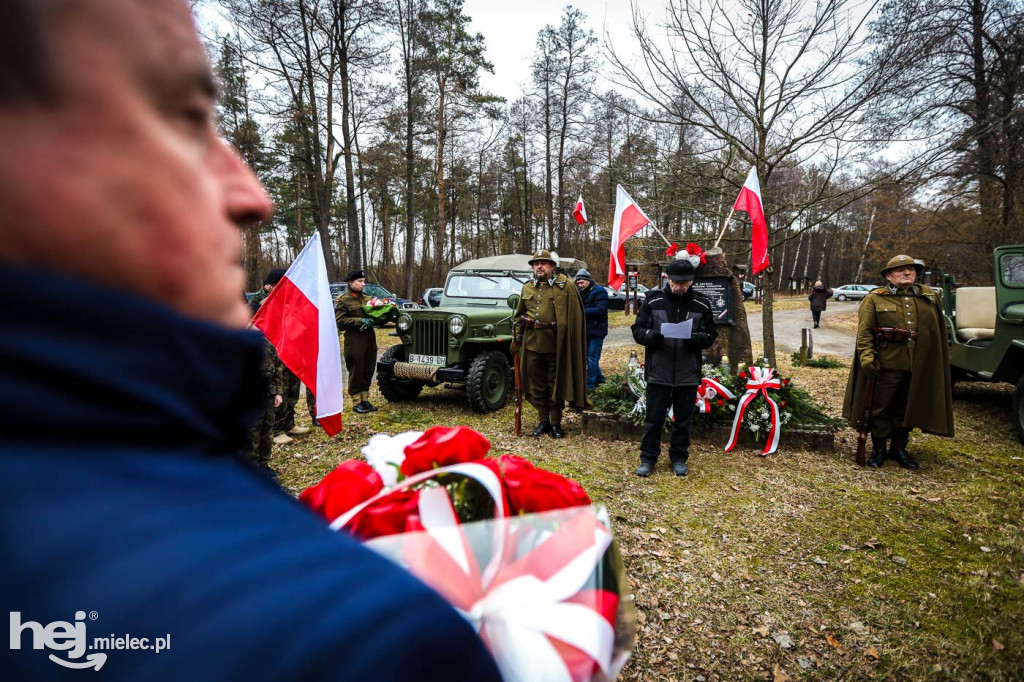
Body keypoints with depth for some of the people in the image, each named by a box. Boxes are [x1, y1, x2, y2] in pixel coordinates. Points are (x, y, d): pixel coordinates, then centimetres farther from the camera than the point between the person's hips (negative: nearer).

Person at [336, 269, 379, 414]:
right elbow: (340, 322, -11)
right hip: (354, 340, -6)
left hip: (370, 338, 6)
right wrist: (360, 321, -18)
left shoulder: (367, 298, 14)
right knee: (356, 372, 1)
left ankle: (365, 399, 20)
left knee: (368, 371, 9)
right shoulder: (343, 300, -3)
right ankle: (356, 402, 12)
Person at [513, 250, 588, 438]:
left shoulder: (565, 285, -3)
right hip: (532, 344, 4)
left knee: (556, 385, 6)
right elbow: (518, 315, 18)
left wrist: (567, 341, -11)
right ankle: (542, 421, 24)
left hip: (556, 345, -4)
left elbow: (575, 315, -5)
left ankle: (556, 423, 18)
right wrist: (517, 338, 9)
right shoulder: (527, 288, 11)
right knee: (537, 386, 11)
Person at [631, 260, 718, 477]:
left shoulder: (702, 304, 0)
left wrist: (695, 338, -20)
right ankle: (648, 457, 24)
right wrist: (652, 335, -23)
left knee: (683, 420, 14)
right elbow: (637, 330, -1)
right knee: (653, 419, 8)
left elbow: (710, 335, 3)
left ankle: (679, 458, 30)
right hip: (658, 373, -1)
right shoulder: (653, 300, -3)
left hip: (688, 375, 1)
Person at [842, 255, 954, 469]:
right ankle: (878, 449, 19)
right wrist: (867, 357, -17)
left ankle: (899, 449, 28)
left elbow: (940, 332, 14)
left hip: (919, 367, 4)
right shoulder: (874, 299, -1)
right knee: (881, 409, 5)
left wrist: (941, 363, 11)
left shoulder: (930, 297, 10)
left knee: (906, 409, 14)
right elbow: (864, 331, -6)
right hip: (887, 365, -4)